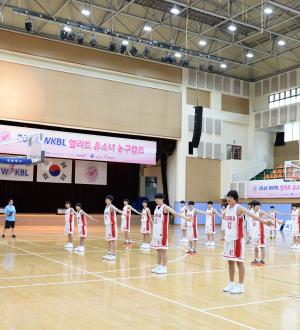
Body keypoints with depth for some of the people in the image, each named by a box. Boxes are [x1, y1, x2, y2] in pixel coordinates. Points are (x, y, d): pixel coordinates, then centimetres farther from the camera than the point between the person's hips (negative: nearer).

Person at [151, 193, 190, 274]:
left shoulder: (165, 207, -12)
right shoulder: (156, 207, 12)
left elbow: (175, 213, -27)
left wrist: (184, 217, -43)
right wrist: (153, 230, 21)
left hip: (162, 231, -8)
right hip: (156, 231, 8)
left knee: (163, 249, -3)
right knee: (158, 249, 13)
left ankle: (164, 268, 2)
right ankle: (159, 266, 21)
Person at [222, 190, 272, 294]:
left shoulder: (239, 208, -14)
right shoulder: (227, 208, 8)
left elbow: (251, 214, -30)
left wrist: (263, 221, -43)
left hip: (237, 239, -7)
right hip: (228, 238, 7)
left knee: (239, 261, 0)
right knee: (230, 261, 13)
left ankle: (240, 285, 8)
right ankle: (231, 283, 24)